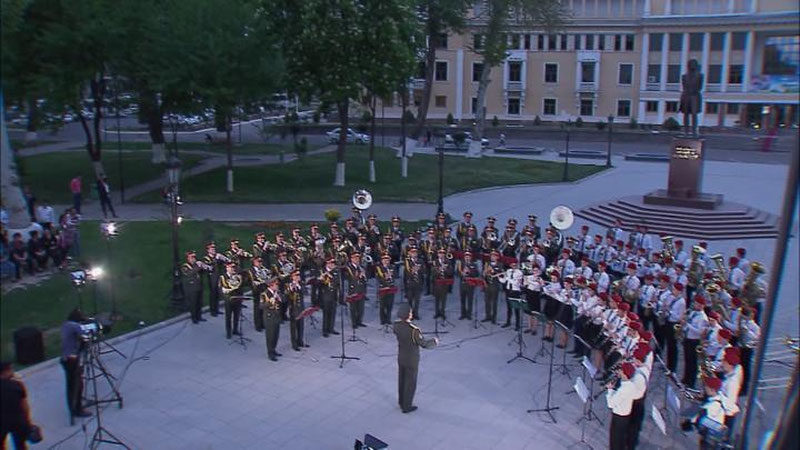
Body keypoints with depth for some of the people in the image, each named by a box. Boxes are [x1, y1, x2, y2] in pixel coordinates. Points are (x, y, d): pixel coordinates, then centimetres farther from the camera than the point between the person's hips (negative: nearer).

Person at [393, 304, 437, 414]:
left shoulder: (397, 325, -15)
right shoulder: (414, 330, -34)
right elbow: (424, 344, -24)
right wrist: (434, 342, -4)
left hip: (401, 358, 6)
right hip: (411, 360, -6)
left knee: (401, 380, 24)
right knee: (410, 384, 13)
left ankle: (401, 402, 42)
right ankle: (406, 407, 27)